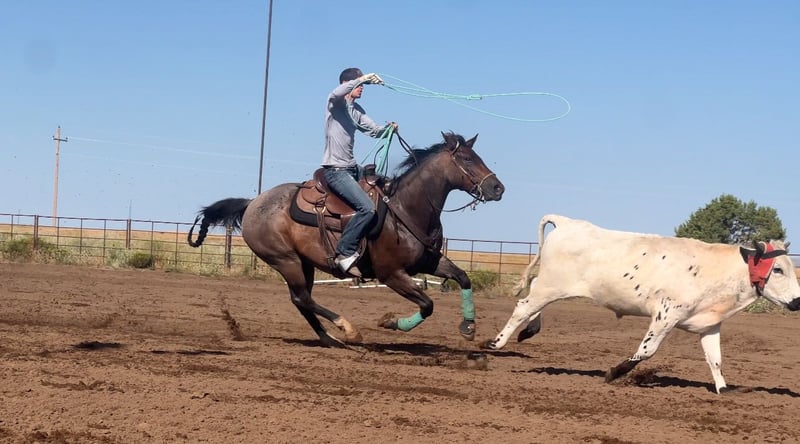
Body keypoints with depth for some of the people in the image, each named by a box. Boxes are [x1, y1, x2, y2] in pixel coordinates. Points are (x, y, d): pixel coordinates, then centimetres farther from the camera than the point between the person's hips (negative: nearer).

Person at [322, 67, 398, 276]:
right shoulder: (335, 102, -6)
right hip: (335, 170, -10)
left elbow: (374, 131, 17)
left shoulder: (356, 110, 18)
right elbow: (338, 93, -31)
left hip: (351, 168, 10)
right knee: (367, 208, -24)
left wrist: (388, 127, -4)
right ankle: (345, 253, -20)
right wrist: (363, 78, -33)